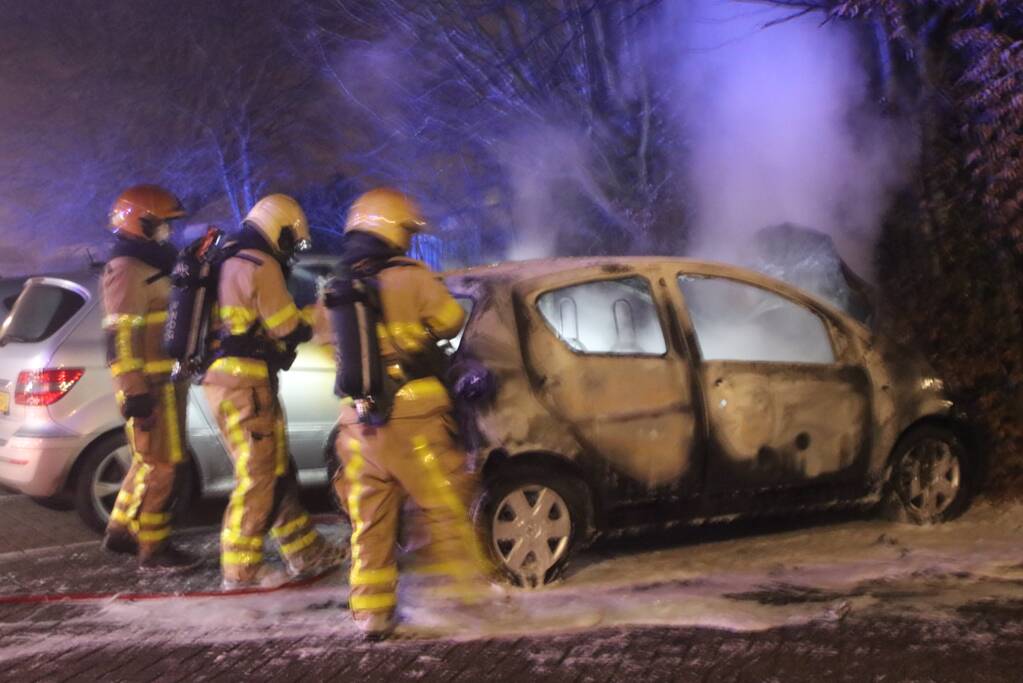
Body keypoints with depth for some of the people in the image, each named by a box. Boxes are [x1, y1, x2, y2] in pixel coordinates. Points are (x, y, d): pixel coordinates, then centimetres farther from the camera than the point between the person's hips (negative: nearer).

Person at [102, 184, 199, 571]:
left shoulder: (151, 268, 19)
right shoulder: (127, 271, -13)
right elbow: (121, 338, -20)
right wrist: (135, 392, -24)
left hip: (165, 382, 10)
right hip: (149, 386, -10)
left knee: (151, 461, 17)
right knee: (163, 465, -6)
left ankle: (121, 531, 28)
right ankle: (152, 549, 1)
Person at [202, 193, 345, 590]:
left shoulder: (231, 265, 18)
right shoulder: (261, 266, -13)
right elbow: (291, 329, -10)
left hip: (228, 378, 10)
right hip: (245, 382, -10)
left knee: (278, 470, 15)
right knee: (259, 475, -4)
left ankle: (306, 552, 22)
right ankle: (241, 568, 1)